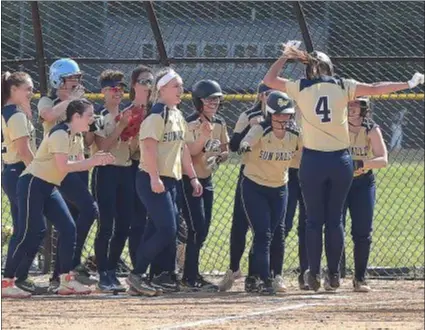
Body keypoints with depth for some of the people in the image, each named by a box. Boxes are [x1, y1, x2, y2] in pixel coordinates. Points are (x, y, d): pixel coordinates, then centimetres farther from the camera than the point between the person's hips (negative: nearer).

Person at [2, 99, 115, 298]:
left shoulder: (72, 135, 13)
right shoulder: (60, 134, -16)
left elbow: (66, 165, 11)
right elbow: (63, 166, -23)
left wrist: (95, 160, 1)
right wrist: (92, 162, -18)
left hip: (49, 187, 10)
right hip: (33, 184, -10)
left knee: (68, 228, 2)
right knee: (29, 234, -12)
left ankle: (66, 281, 5)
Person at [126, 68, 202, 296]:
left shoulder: (177, 116, 17)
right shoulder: (157, 115, -13)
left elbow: (183, 148, 22)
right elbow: (150, 146, -22)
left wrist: (193, 177, 20)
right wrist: (154, 177, -29)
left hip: (170, 181, 9)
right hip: (152, 181, -9)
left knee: (155, 231, 10)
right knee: (167, 230, -14)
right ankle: (137, 275, -9)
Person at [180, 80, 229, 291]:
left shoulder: (219, 124, 8)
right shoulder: (191, 124, -15)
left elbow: (225, 151, 15)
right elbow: (188, 152, -22)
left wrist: (217, 158, -7)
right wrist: (204, 136, -32)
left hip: (207, 180, 8)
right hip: (189, 180, -8)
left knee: (203, 229, 10)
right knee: (197, 228, -12)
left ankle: (190, 275, 19)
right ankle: (191, 278, -8)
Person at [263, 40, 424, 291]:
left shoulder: (301, 88, 1)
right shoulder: (343, 86, 1)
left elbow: (269, 80, 15)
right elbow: (375, 89, 4)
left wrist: (286, 56, 24)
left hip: (312, 160, -1)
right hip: (341, 160, 1)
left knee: (314, 219, 8)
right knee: (335, 219, 9)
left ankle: (314, 274, 6)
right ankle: (334, 275, 9)